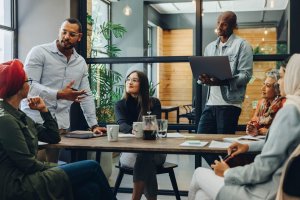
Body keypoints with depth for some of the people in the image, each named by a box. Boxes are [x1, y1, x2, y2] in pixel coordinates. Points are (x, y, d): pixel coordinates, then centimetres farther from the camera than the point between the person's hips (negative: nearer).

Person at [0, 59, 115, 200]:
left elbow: (54, 137, 17)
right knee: (92, 167, -8)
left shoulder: (18, 116, 14)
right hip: (18, 186, -9)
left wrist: (44, 110, 9)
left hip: (27, 178, 9)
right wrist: (56, 167, -5)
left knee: (90, 189, -7)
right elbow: (27, 164, -18)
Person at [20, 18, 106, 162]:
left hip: (61, 126, 4)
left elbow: (86, 96, 16)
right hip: (34, 122, -4)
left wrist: (94, 125, 9)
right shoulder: (39, 52, -3)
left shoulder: (81, 63, 13)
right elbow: (29, 85, -13)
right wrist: (59, 94, -24)